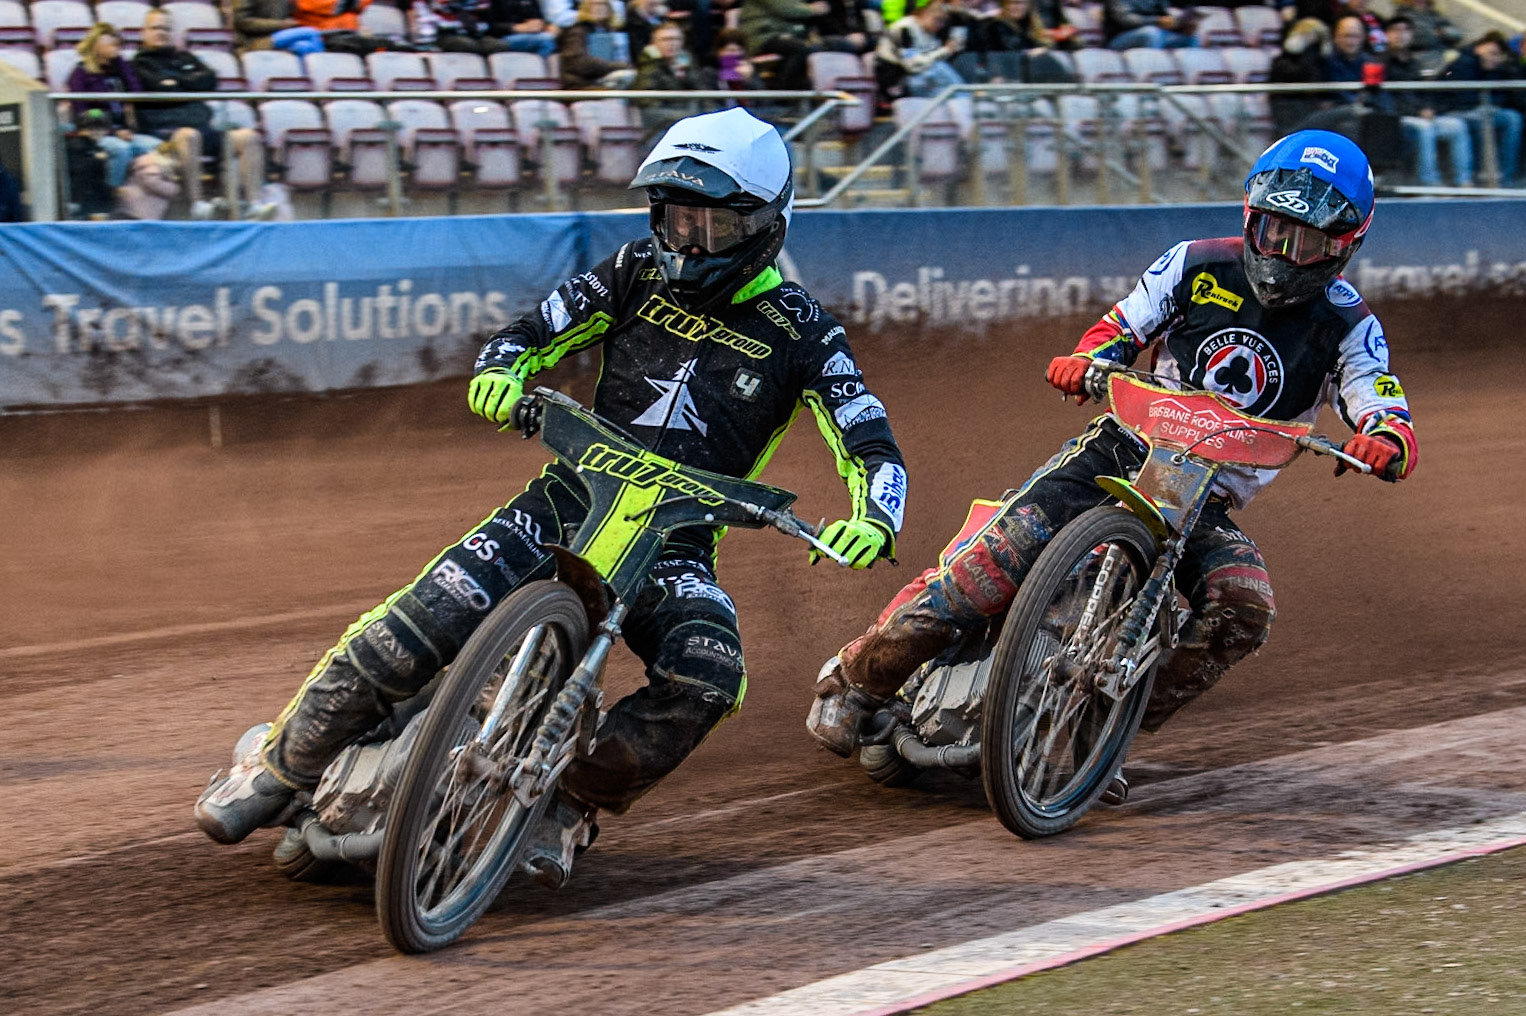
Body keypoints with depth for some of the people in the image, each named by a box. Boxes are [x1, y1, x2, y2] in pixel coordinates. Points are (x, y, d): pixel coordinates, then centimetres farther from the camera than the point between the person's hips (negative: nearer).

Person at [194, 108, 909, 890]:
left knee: (708, 678, -32)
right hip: (571, 498, 1)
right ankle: (281, 766, -6)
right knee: (420, 623, -21)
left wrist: (871, 522, -27)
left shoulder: (799, 329, 0)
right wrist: (498, 375, -14)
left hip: (675, 541, -1)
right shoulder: (638, 273, 7)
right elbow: (528, 335, 10)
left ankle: (569, 806, -15)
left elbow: (872, 446, -5)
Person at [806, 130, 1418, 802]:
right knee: (998, 558, -21)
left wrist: (1387, 438, -37)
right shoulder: (1198, 266, 2)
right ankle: (855, 679, -4)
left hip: (1208, 503, 1)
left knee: (1243, 611, -28)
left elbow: (1381, 405, -11)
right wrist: (1086, 360, -16)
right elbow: (1121, 329, 8)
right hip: (1123, 451, -1)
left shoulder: (1348, 329, 0)